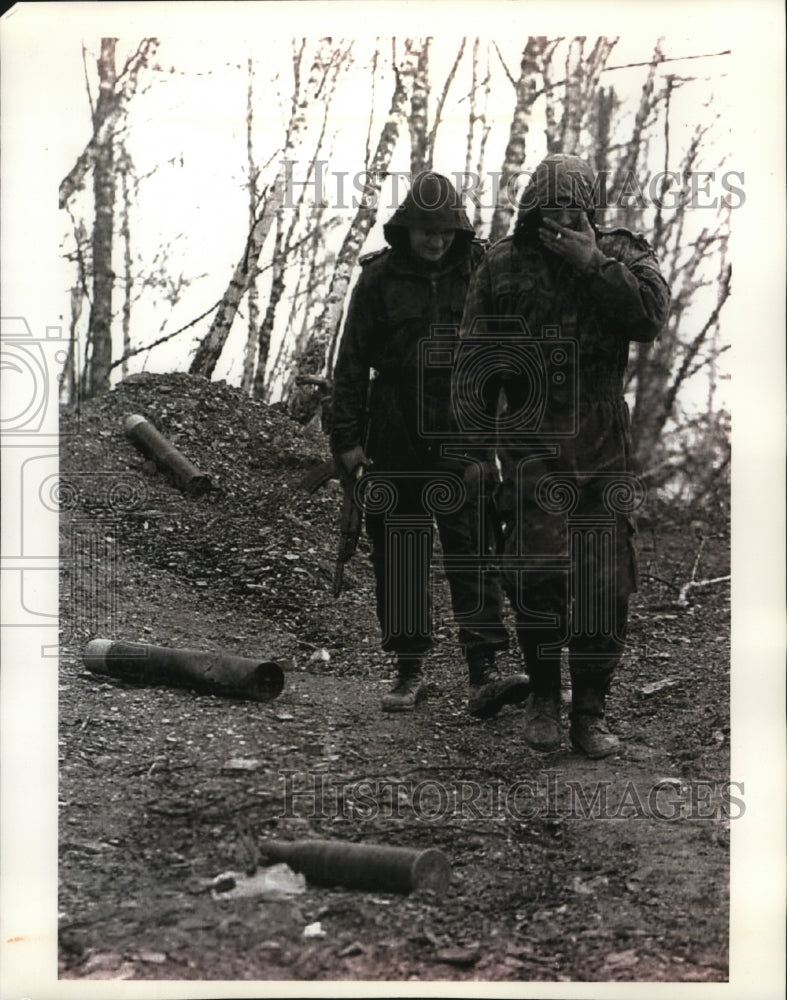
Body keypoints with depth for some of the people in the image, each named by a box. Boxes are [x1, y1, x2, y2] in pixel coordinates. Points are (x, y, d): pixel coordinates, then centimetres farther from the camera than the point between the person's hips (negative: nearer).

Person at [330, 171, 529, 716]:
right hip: (397, 441, 0)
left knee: (473, 551, -7)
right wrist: (347, 439, -1)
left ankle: (484, 672, -8)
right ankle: (410, 671, 14)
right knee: (400, 556, 4)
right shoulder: (378, 279, 1)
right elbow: (351, 363, 3)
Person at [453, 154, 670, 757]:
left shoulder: (623, 255, 6)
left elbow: (651, 316, -13)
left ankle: (591, 711, 14)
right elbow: (475, 358, 6)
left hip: (605, 450, 1)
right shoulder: (504, 266, 6)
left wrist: (593, 265, -15)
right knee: (537, 571, -12)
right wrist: (472, 439, 0)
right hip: (531, 445, -1)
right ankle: (543, 698, 8)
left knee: (604, 585, 2)